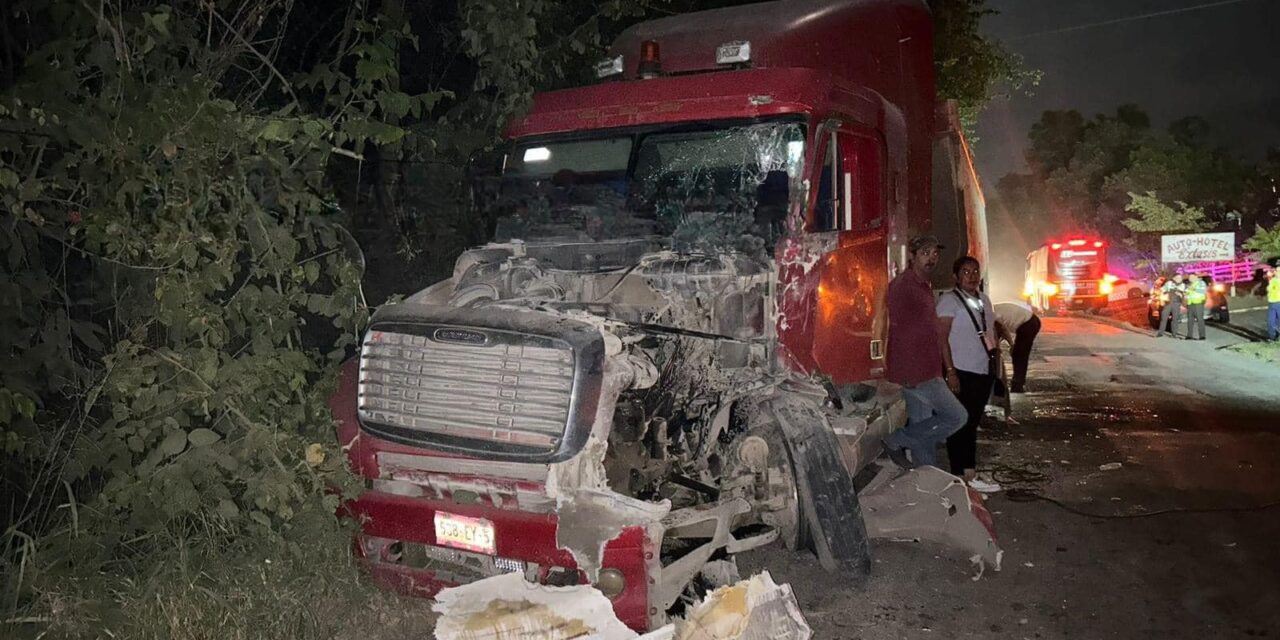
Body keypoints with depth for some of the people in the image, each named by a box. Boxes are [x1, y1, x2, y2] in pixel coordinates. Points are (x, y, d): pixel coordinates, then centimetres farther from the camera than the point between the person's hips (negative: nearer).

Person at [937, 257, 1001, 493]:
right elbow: (941, 337, -15)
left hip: (984, 371, 8)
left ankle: (969, 472, 22)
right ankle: (966, 476, 3)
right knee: (962, 424, -3)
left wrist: (996, 356, 13)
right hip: (963, 373, -8)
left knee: (973, 423, 14)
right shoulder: (949, 300, -10)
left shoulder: (984, 299, 15)